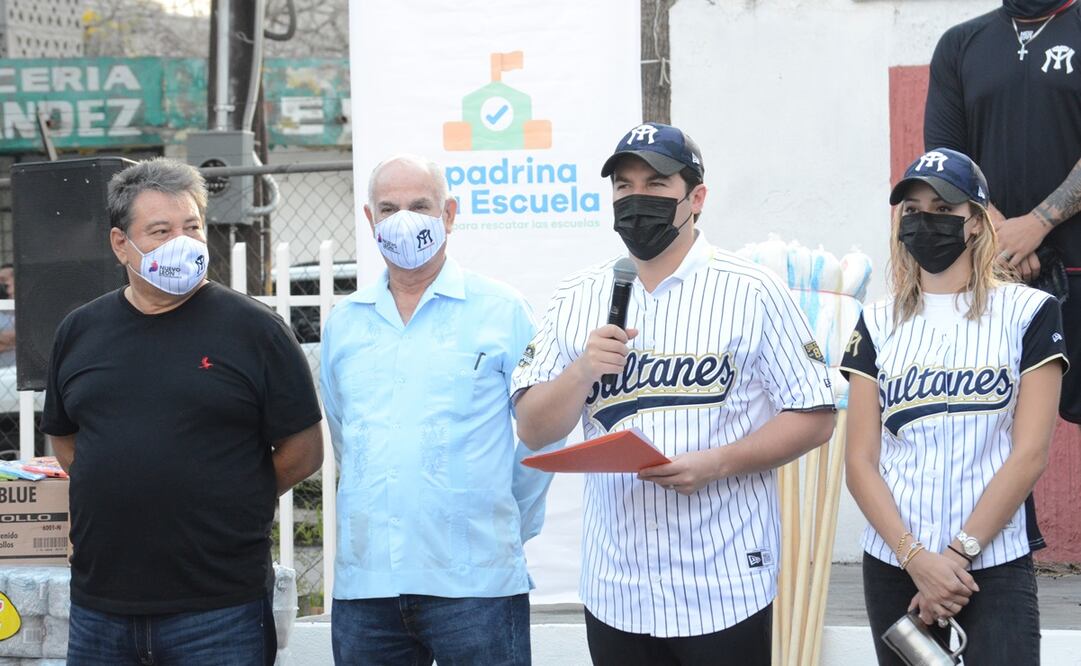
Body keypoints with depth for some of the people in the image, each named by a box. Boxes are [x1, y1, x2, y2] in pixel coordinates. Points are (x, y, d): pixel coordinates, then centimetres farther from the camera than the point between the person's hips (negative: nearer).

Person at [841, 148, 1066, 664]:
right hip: (893, 566, 3)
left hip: (994, 567, -3)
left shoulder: (1028, 313, 1)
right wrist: (917, 558, -11)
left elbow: (1029, 454, -6)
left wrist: (958, 553, -12)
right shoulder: (879, 323, 8)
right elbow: (860, 462, 2)